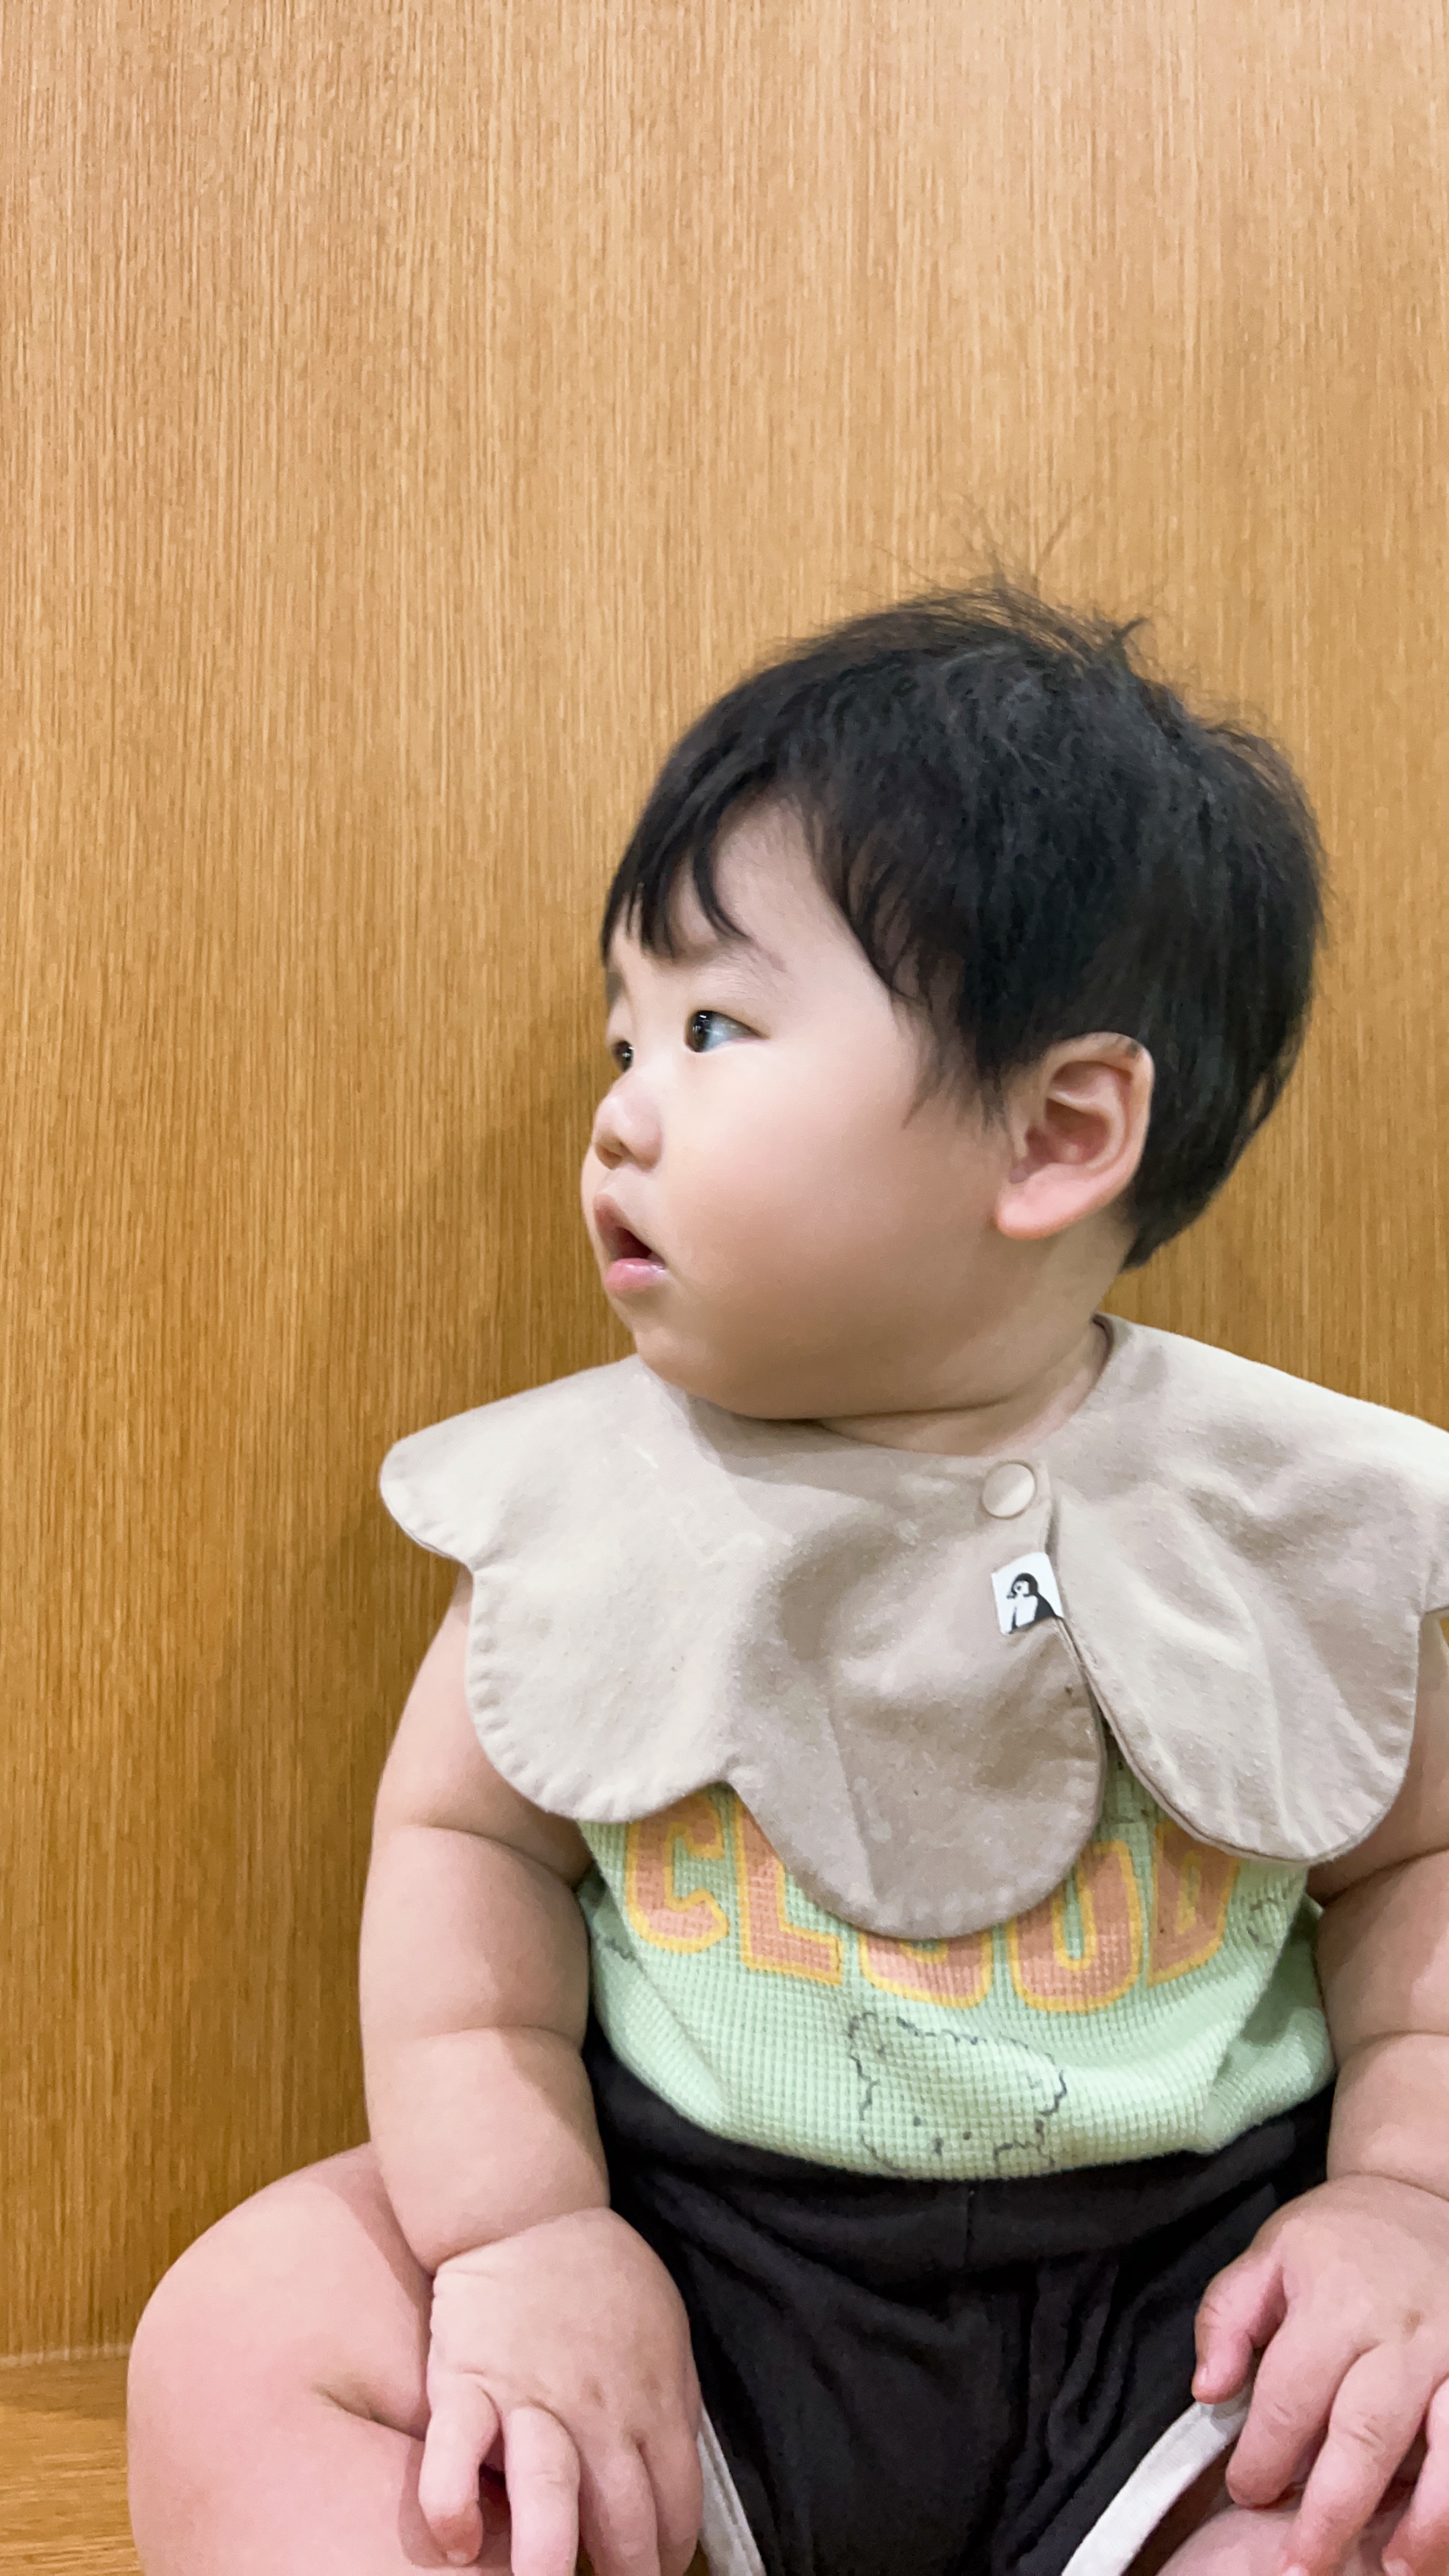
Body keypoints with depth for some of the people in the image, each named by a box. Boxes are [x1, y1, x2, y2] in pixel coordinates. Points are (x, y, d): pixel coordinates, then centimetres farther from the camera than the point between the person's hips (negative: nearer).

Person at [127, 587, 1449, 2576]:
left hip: (1184, 2285, 0)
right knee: (245, 2337, -17)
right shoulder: (590, 1500, -4)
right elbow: (465, 1835, -1)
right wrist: (521, 2225, -13)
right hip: (692, 2248, 1)